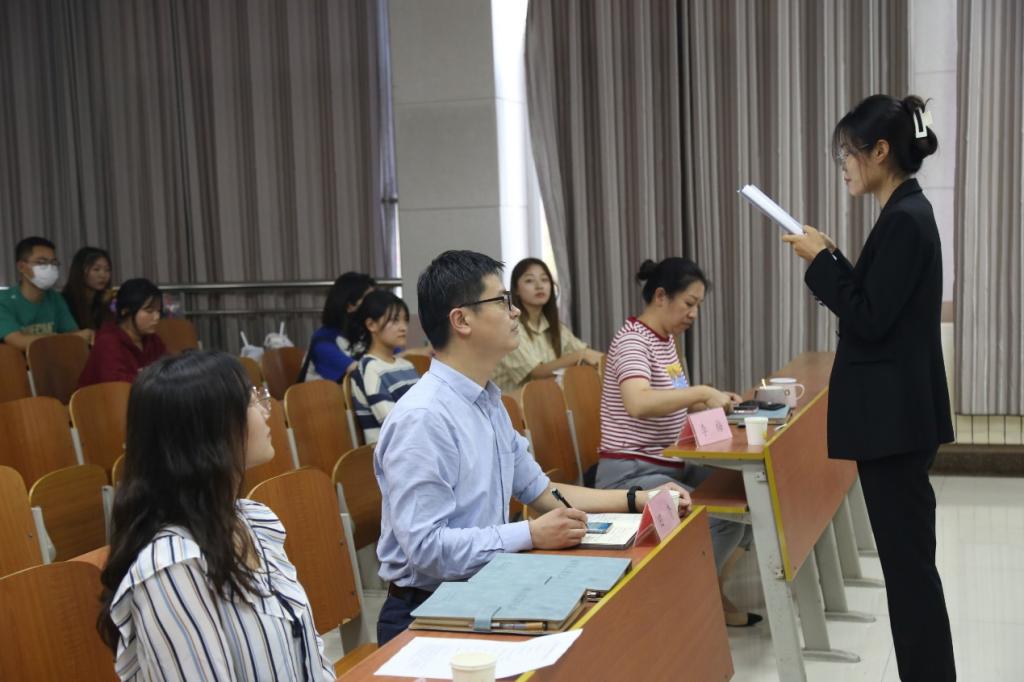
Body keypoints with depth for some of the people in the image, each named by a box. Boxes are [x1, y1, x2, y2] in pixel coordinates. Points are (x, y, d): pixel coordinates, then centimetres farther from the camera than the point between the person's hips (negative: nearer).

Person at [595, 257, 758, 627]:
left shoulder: (666, 340, 12)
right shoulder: (632, 342, -17)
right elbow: (639, 403, -37)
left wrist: (713, 401, 2)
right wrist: (702, 391, -35)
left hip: (671, 466, 10)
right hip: (632, 474, -10)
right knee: (723, 521, -23)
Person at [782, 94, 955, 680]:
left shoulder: (905, 219, -18)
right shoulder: (907, 213, 12)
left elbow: (869, 319, -19)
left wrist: (820, 261, -12)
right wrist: (832, 257, 9)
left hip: (894, 416, -10)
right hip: (898, 411, 10)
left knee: (908, 557, -1)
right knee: (908, 555, 16)